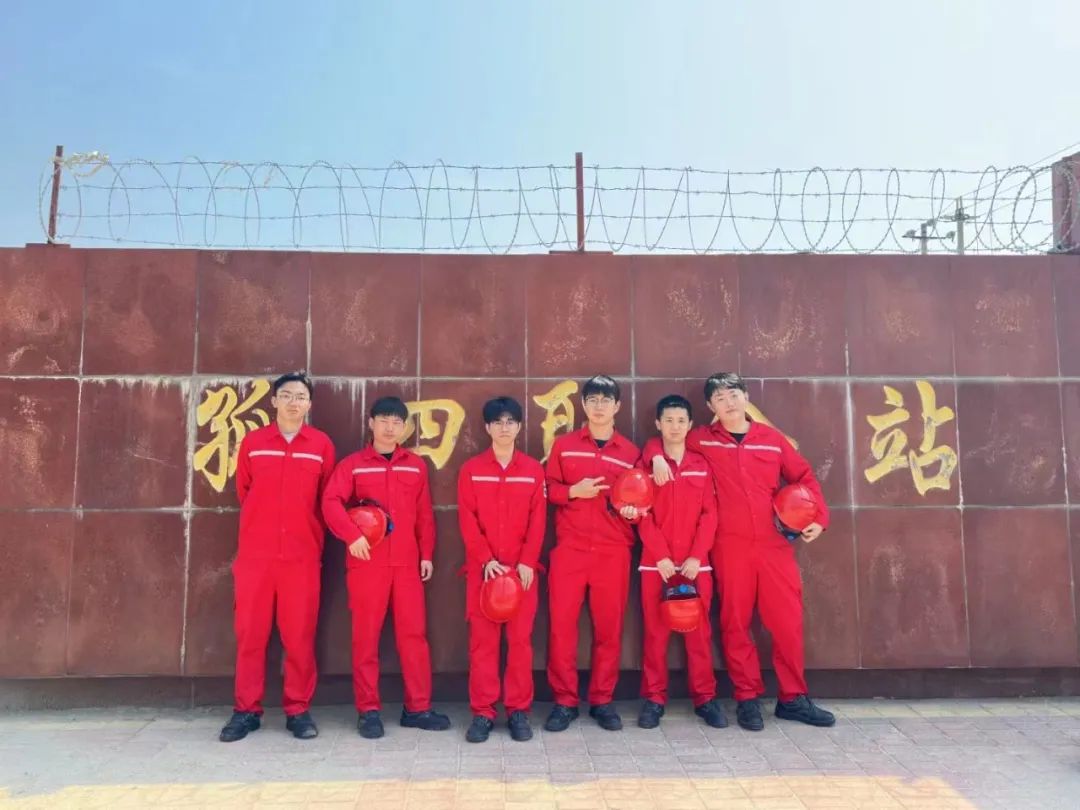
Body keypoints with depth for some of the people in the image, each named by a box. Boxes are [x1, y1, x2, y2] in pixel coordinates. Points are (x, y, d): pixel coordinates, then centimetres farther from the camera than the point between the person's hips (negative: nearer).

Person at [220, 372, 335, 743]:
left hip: (303, 555, -1)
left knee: (300, 635, 3)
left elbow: (326, 499, 9)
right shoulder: (252, 442, 4)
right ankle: (246, 710, 17)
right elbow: (243, 492, 15)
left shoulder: (322, 445, 2)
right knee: (250, 633, 5)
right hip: (255, 554, 1)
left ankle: (298, 710, 15)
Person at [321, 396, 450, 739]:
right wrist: (352, 535, -20)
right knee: (366, 636, 3)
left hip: (407, 563, 2)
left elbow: (424, 514, 12)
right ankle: (368, 710, 13)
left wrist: (427, 554, 7)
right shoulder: (353, 464, 4)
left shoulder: (416, 465, 12)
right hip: (367, 562, -2)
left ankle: (417, 708, 13)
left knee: (414, 633, 3)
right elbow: (331, 502, -8)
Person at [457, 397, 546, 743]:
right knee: (482, 639, 1)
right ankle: (482, 712, 9)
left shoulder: (533, 469, 7)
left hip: (523, 568, 0)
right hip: (482, 567, 0)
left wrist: (527, 562, -8)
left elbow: (538, 520, 2)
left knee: (520, 638, 2)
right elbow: (467, 520, -1)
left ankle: (519, 710, 12)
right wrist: (486, 559, -11)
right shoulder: (471, 469, 5)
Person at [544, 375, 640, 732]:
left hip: (614, 552, 1)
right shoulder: (563, 445, 8)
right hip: (569, 550, 0)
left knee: (609, 627, 4)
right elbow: (548, 489, 7)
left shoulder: (630, 452, 9)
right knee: (562, 624, -1)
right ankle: (564, 701, 11)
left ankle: (602, 701, 18)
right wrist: (573, 491, -11)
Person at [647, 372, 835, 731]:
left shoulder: (771, 438, 9)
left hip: (774, 543, 2)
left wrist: (818, 516, 2)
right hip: (729, 545, -1)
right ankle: (747, 699, 16)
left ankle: (793, 698, 18)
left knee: (788, 620, 4)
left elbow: (804, 477, 14)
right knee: (735, 622, 3)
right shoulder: (700, 440, 5)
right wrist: (657, 457, -9)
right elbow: (660, 442, 14)